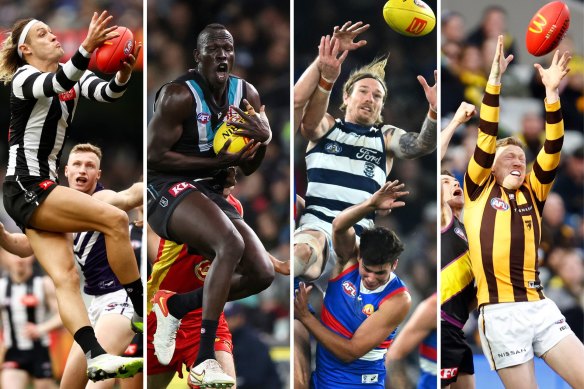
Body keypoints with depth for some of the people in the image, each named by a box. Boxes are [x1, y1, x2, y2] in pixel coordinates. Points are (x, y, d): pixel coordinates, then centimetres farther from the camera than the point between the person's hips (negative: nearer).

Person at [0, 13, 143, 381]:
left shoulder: (73, 75, 12)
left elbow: (107, 93, -7)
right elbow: (55, 85, -32)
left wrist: (123, 75, -30)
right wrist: (87, 48, -47)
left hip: (44, 189, 8)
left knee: (65, 277, -8)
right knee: (114, 219, -19)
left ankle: (96, 357, -22)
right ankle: (145, 316, -13)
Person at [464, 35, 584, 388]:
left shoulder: (533, 193, 16)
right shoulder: (479, 189, 9)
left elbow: (552, 151, 6)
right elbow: (485, 139, 0)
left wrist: (552, 94, -2)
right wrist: (494, 82, -6)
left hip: (540, 306, 4)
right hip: (500, 312, -4)